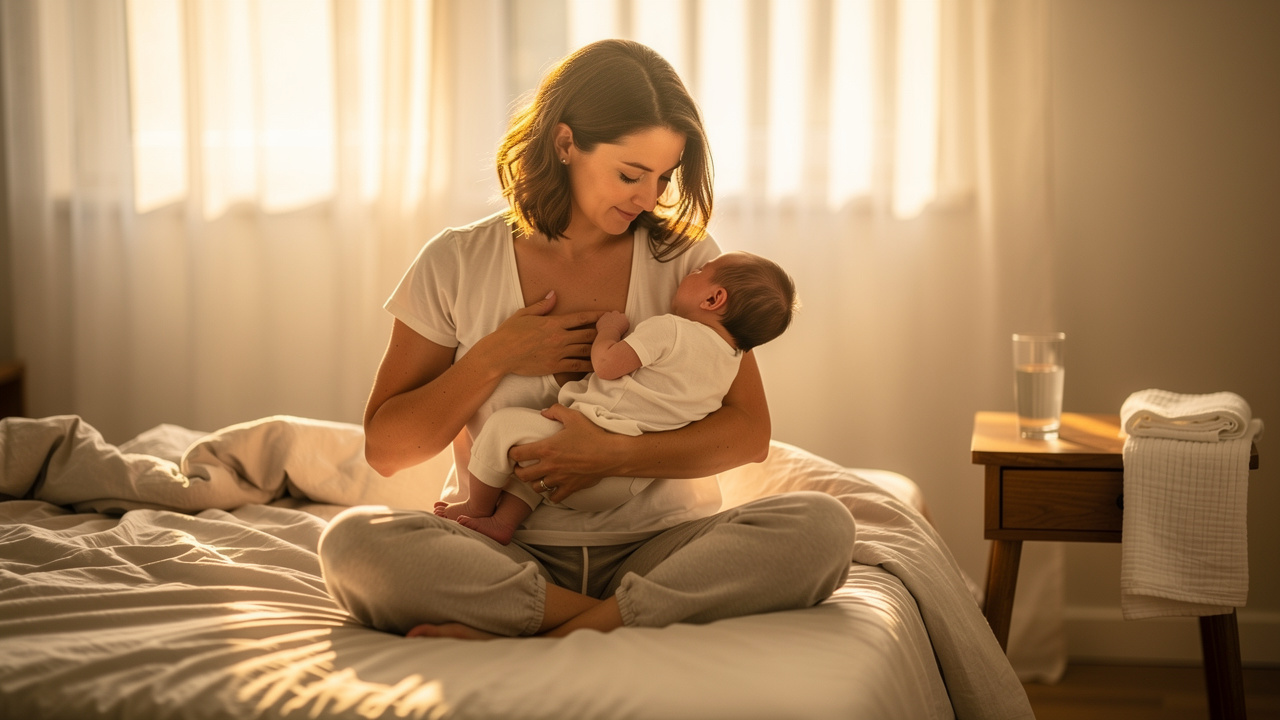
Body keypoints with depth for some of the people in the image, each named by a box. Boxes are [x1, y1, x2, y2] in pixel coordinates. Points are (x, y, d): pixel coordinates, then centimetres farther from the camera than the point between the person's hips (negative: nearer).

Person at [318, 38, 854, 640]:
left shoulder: (685, 258, 4)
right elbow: (384, 450, 4)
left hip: (656, 545, 1)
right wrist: (493, 360, -9)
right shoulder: (458, 264, 2)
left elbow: (749, 432, -1)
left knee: (820, 527, -27)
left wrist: (613, 455, -17)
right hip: (506, 554, 0)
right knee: (352, 544, -30)